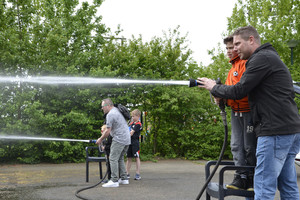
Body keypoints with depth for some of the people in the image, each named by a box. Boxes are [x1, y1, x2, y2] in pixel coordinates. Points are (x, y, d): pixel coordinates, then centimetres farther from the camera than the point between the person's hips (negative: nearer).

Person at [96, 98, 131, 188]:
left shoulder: (110, 114, -11)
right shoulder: (117, 110, 17)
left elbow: (108, 131, -11)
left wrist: (100, 139, 2)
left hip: (119, 139, -10)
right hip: (126, 139, 10)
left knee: (113, 159, -8)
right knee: (120, 159, 16)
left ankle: (114, 181, -11)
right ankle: (123, 178, 18)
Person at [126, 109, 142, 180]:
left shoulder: (138, 124, -10)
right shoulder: (131, 123, 15)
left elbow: (131, 133, -16)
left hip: (135, 143, -7)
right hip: (129, 142, 7)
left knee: (137, 158, -1)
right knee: (129, 158, 9)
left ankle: (138, 174, 3)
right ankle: (127, 174, 14)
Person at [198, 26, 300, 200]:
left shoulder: (262, 58, -9)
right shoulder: (270, 57, 24)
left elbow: (239, 91, -12)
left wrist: (214, 88, 5)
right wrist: (222, 97, 15)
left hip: (276, 132, -10)